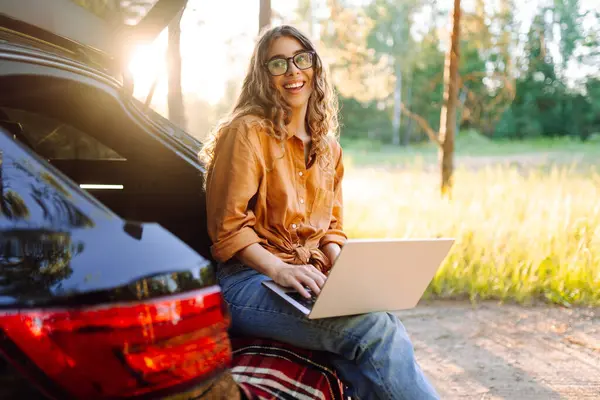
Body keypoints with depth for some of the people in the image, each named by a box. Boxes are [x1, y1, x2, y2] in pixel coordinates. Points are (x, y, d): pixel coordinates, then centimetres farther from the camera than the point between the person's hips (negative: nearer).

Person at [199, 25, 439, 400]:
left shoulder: (328, 148, 16)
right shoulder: (248, 132, -3)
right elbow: (228, 225, -8)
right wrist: (279, 270, -21)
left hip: (309, 279, 6)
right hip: (250, 278, -6)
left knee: (389, 329, -26)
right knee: (374, 329, -29)